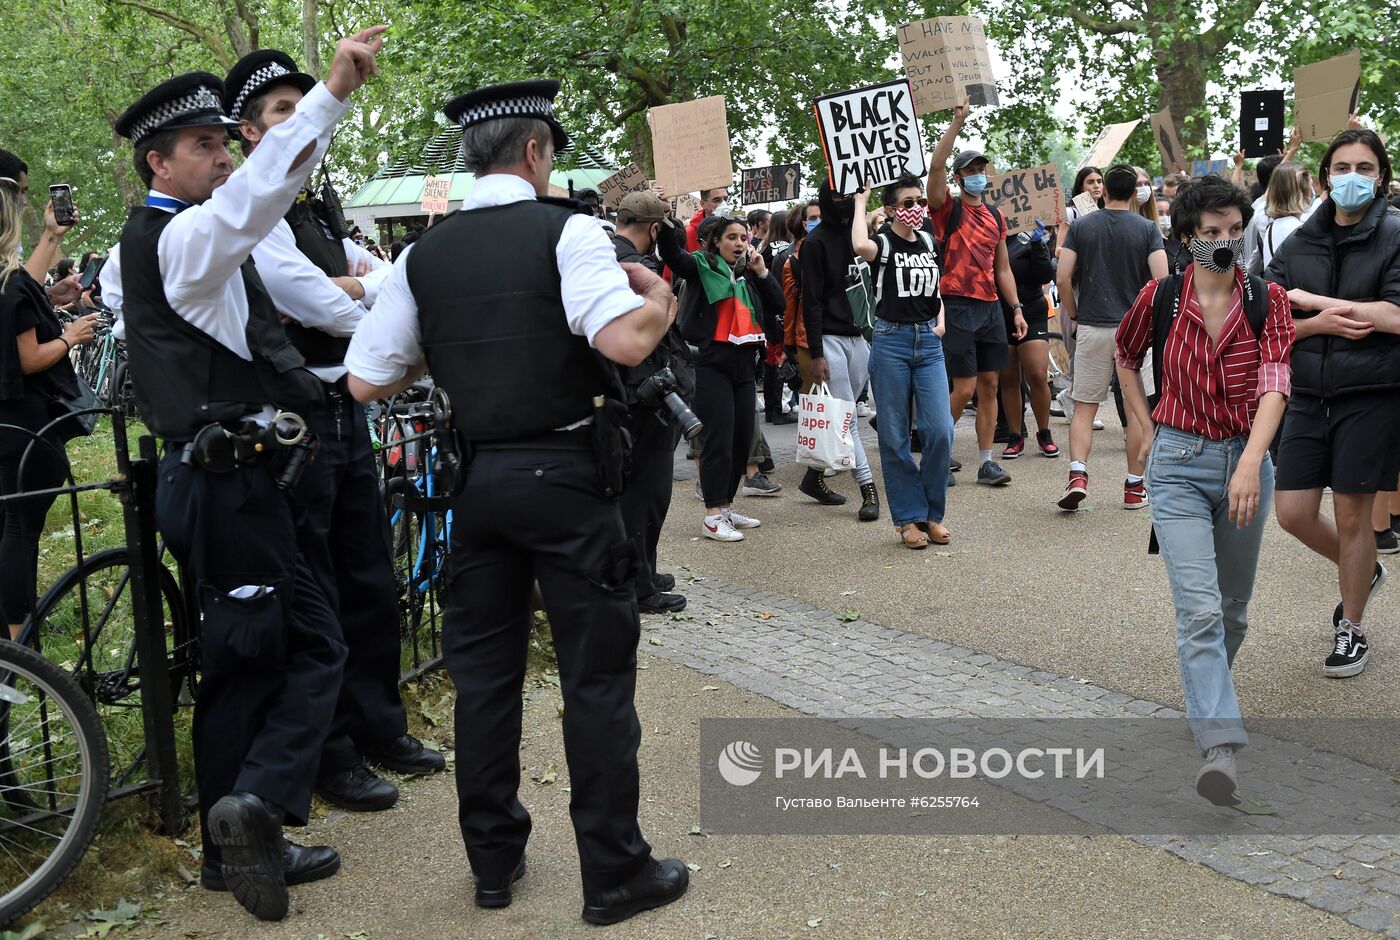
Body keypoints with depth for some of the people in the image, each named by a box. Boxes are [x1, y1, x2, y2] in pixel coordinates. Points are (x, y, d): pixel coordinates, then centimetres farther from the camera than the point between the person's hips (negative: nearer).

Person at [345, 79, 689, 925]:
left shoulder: (424, 255, 5)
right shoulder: (566, 230, -8)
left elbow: (367, 381, 5)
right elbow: (626, 342, -22)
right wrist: (660, 297, -2)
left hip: (474, 480, 5)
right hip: (567, 477, -5)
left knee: (484, 671, 14)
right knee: (597, 675, 4)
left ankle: (494, 860, 26)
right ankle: (615, 873, 12)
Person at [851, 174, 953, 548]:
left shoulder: (928, 242, 12)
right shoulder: (883, 244, -4)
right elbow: (860, 246, -30)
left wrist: (941, 318, 7)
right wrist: (860, 202, -14)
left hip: (929, 342, 4)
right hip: (891, 341, -4)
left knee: (940, 430, -5)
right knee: (895, 436, 0)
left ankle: (932, 514, 10)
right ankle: (909, 518, 10)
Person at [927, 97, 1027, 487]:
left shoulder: (996, 217, 15)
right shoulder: (947, 209, -1)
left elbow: (1002, 268, 18)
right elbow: (936, 165, -17)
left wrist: (1017, 308, 11)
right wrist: (958, 121, -19)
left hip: (990, 307, 6)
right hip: (957, 306, -6)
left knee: (989, 385, 5)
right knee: (965, 387, -8)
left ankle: (986, 462, 10)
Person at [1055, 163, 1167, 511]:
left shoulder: (1081, 226, 1)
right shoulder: (1147, 229, -1)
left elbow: (1063, 278, -5)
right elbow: (1162, 280, -11)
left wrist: (1075, 316, 8)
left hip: (1092, 327, 1)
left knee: (1084, 406, 6)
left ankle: (1077, 473, -13)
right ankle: (1135, 487, 12)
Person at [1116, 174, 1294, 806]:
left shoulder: (1267, 301, -3)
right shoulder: (1160, 297, -2)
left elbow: (1274, 385, -15)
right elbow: (1125, 355, 18)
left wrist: (1251, 463, -30)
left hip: (1245, 462, 2)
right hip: (1179, 464, -2)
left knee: (1233, 608, 16)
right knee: (1199, 608, -15)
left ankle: (1206, 697, 43)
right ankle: (1221, 748, -21)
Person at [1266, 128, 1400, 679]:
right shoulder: (1299, 243, 6)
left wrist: (1312, 300, -15)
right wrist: (1319, 324, -17)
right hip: (1309, 396, 4)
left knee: (1351, 515, 3)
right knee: (1294, 513, 4)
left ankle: (1351, 630, 22)